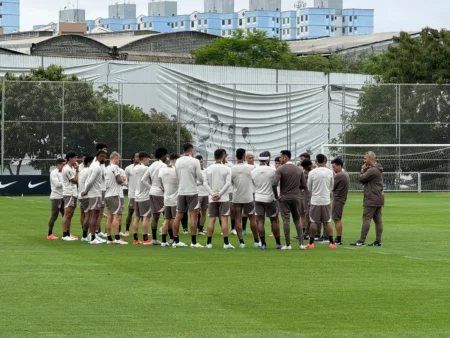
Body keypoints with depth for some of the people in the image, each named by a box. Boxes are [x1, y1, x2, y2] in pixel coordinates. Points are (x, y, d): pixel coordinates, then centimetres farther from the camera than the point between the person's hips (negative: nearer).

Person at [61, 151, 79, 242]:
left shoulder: (72, 168, 16)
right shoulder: (67, 169, -13)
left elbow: (76, 180, 15)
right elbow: (75, 181, -12)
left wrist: (76, 169, 9)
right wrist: (77, 170, -7)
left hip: (73, 194, 10)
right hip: (69, 194, -10)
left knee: (70, 215, 10)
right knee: (67, 215, -11)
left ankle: (68, 234, 13)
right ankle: (64, 235, -12)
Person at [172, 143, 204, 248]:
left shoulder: (178, 161, 5)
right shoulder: (195, 161, -10)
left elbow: (177, 176, 12)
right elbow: (200, 177, -9)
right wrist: (202, 181, 13)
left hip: (181, 191, 5)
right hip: (192, 191, -5)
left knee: (178, 216, 9)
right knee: (194, 216, -3)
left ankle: (176, 241, 12)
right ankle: (193, 242, -7)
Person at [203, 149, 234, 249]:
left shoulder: (209, 169, 5)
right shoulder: (226, 169, -4)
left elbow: (205, 183, 0)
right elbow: (228, 183, -11)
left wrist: (212, 194, -6)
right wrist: (219, 194, -11)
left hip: (212, 199, 3)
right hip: (224, 198, -3)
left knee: (212, 219, 5)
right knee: (224, 219, -4)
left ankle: (209, 242, 3)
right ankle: (226, 243, -7)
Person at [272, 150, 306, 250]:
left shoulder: (280, 169, -10)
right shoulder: (299, 170, 5)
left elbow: (274, 184, -20)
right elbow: (303, 185, 7)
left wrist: (276, 196, -8)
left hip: (284, 198, -4)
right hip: (296, 198, 4)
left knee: (286, 220, -1)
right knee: (297, 220, 11)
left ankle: (288, 245, -2)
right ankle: (301, 243, 4)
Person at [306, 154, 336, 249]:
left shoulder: (312, 173, -8)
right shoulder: (330, 172, -2)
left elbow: (309, 188, 2)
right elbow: (332, 187, 11)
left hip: (315, 200, -2)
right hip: (326, 200, 2)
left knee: (314, 222, 5)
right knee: (328, 222, 7)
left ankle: (311, 242, 5)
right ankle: (331, 242, 4)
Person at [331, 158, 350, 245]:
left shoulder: (339, 176, -18)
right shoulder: (345, 174, 14)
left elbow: (332, 187, -13)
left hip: (338, 199, -10)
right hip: (342, 198, 10)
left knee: (337, 219, -6)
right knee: (337, 219, 16)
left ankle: (338, 240, -5)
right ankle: (338, 238, 19)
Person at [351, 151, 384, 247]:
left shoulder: (372, 170, -16)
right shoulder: (377, 170, 18)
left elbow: (361, 179, -15)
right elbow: (364, 180, 18)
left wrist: (363, 170, 2)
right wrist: (364, 170, 4)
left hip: (372, 200, -10)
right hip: (379, 199, 10)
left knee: (366, 219, -9)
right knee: (378, 220, 7)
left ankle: (362, 240, -10)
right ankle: (378, 241, 8)